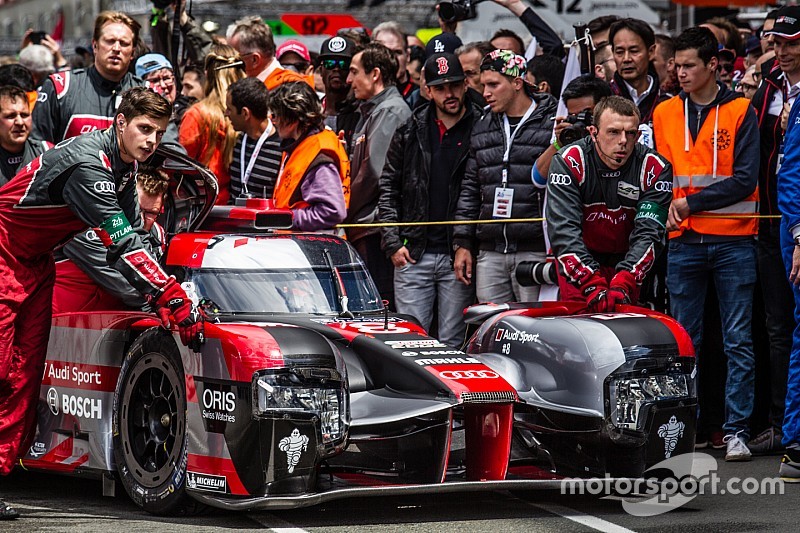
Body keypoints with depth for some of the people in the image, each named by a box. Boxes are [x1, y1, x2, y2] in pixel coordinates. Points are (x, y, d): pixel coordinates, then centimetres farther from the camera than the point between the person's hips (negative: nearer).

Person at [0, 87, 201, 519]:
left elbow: (128, 235, 7)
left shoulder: (123, 164, 2)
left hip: (35, 263, 9)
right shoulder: (87, 165, -27)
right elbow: (123, 244, -32)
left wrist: (158, 294, -5)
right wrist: (172, 299, -33)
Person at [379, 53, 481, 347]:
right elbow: (388, 188, 11)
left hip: (459, 257, -2)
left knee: (452, 343, 2)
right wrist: (393, 243, 2)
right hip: (413, 256, 2)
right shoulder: (410, 133, 8)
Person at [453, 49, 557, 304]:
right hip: (490, 253, 6)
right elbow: (470, 190, 20)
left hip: (536, 252, -6)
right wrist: (462, 243, 14)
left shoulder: (552, 125, -1)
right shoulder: (482, 129, 18)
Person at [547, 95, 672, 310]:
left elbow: (649, 233, -20)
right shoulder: (568, 162, -17)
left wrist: (623, 283, -37)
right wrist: (592, 285, -38)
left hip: (626, 259, 1)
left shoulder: (654, 169, -13)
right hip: (579, 261, -1)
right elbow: (563, 230, -26)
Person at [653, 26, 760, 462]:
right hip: (684, 242, 3)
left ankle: (737, 430, 0)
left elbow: (745, 180, -7)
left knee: (738, 340, -2)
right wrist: (668, 209, -7)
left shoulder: (740, 111, 0)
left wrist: (690, 202, -11)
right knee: (684, 340, 5)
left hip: (733, 241, -3)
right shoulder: (665, 113, 10)